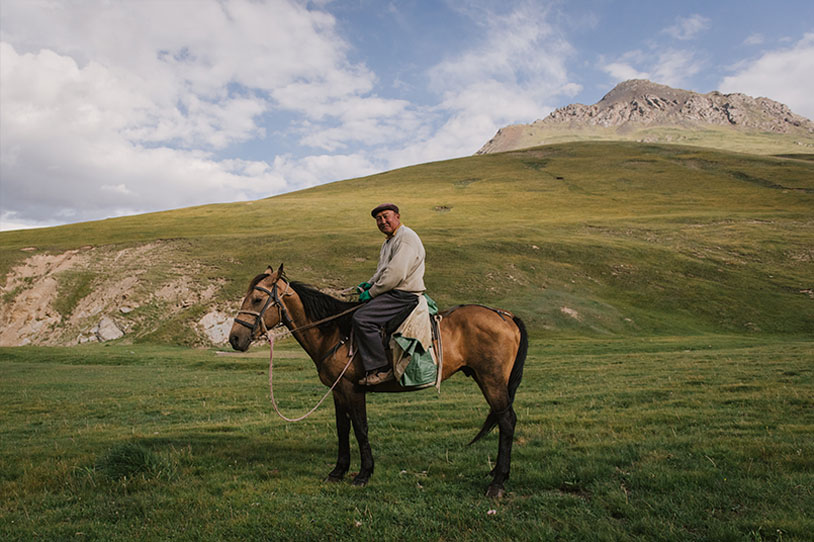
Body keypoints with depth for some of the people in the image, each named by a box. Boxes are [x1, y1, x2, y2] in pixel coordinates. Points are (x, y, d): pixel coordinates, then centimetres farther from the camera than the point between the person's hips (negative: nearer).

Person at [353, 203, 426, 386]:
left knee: (362, 318, -25)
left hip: (404, 295, -11)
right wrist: (369, 284, 9)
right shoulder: (389, 241, 21)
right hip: (392, 293, 11)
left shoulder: (406, 238, -13)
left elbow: (396, 273, -22)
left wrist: (372, 292, -15)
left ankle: (381, 368, -20)